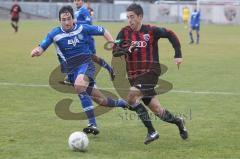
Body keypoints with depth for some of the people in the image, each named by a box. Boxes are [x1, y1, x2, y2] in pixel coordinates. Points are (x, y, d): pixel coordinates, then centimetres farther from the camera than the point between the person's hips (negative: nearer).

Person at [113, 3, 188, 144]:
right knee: (157, 110, 5)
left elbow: (171, 35, 9)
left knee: (131, 97, -26)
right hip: (134, 75, 4)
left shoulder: (151, 31, -4)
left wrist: (178, 55, 4)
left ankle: (151, 131, -17)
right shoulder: (124, 32, 2)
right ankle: (178, 122, 33)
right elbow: (115, 52, -2)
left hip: (150, 73, -4)